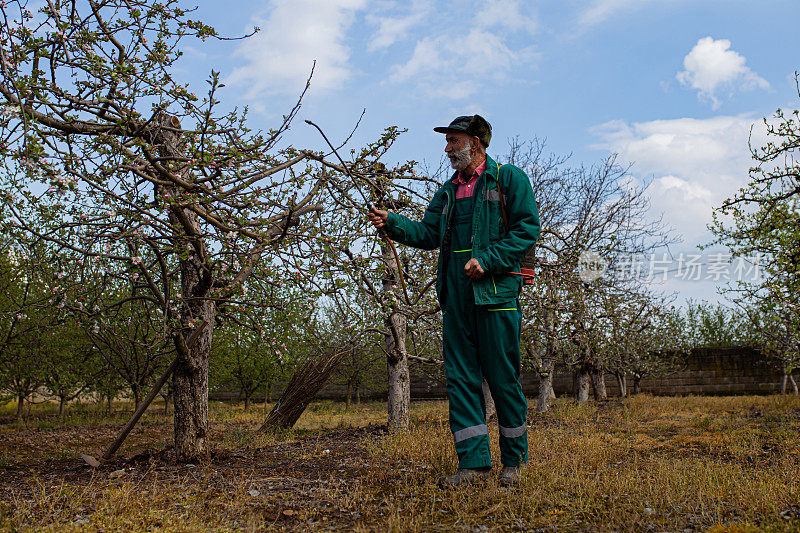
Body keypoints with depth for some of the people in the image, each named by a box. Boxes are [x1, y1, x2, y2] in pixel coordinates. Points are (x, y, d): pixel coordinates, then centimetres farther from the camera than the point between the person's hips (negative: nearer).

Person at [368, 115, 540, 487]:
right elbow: (429, 233, 15)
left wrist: (488, 260, -15)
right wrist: (392, 224, -1)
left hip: (496, 292, -6)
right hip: (455, 294, 6)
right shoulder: (449, 191, 21)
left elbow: (527, 228, -5)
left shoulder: (508, 179, 2)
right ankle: (474, 462, 8)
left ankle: (513, 462, 16)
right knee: (460, 378, 3)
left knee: (503, 378, 0)